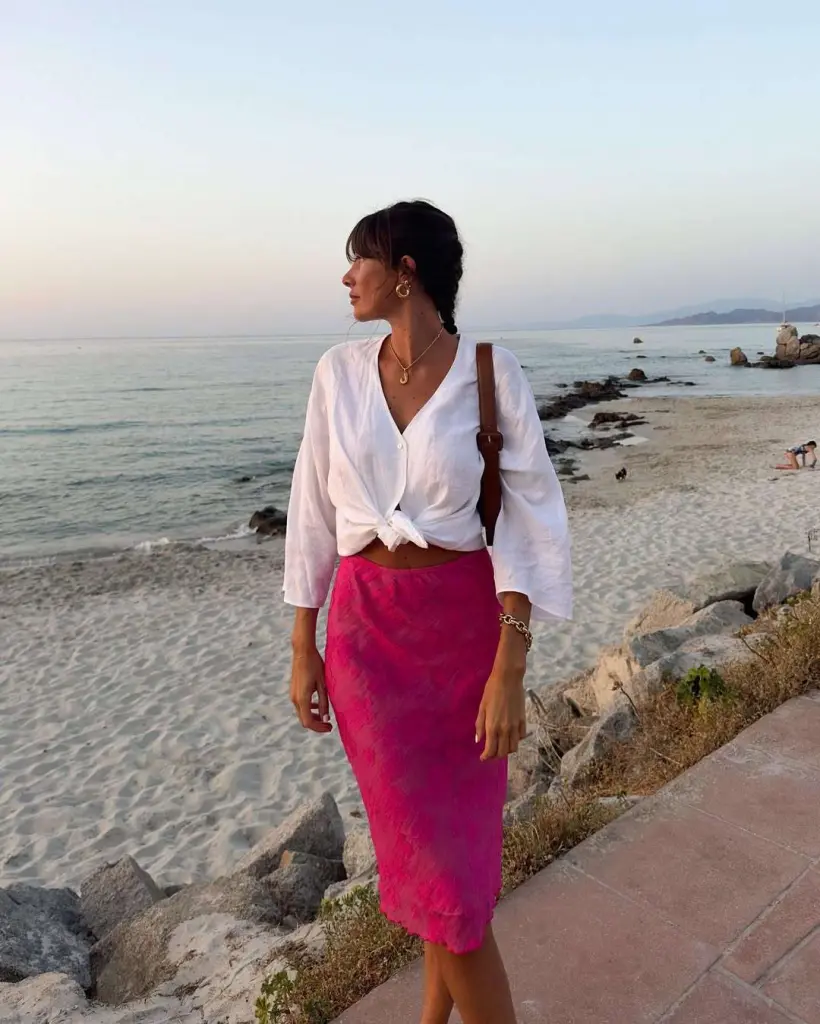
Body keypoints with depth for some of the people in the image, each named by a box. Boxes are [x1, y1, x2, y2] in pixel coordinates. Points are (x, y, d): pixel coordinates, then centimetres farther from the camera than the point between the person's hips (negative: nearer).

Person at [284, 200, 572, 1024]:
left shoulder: (493, 374, -9)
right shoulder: (339, 372, 0)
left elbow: (528, 524, -9)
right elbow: (315, 512, 4)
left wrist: (509, 672, -13)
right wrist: (302, 647, 5)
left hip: (466, 619, -1)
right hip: (368, 623, 2)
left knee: (451, 841, 9)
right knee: (430, 850, 7)